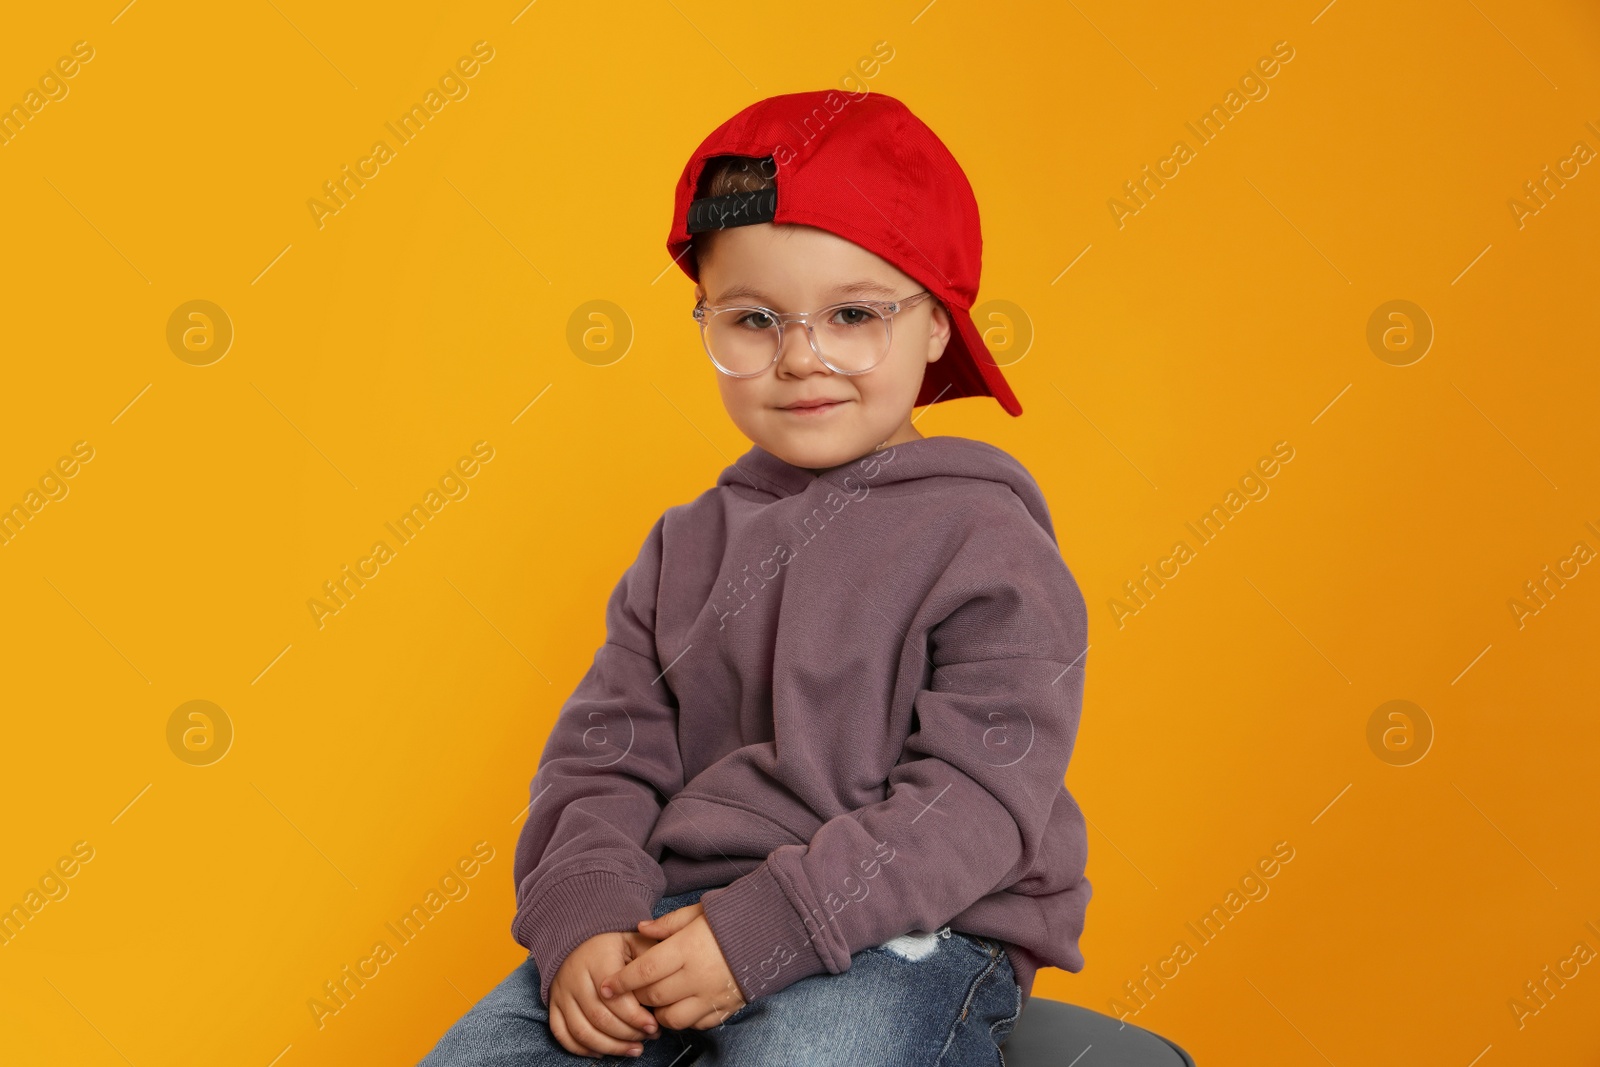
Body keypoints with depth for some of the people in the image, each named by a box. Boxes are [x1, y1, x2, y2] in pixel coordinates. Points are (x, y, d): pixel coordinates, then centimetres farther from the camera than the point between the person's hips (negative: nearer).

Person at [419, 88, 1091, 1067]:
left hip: (910, 932, -5)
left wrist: (762, 930, -21)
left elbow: (975, 802, -14)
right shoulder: (688, 547, 13)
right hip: (677, 912, 5)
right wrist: (584, 918, -12)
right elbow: (604, 755, 9)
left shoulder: (984, 545, -6)